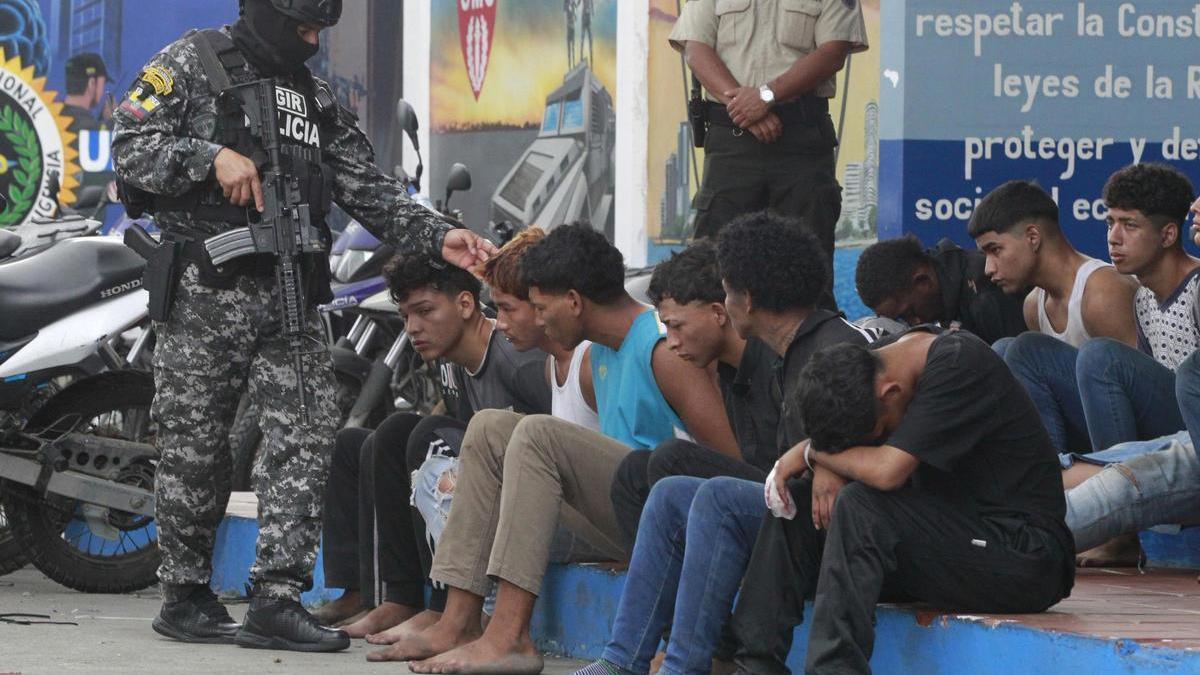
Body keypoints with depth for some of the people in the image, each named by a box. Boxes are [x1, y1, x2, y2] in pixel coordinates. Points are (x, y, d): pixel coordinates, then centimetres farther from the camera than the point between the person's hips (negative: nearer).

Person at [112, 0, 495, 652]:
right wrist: (212, 157, -21)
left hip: (290, 298, 5)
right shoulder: (191, 64, 2)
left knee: (306, 436, -7)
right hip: (206, 294, -5)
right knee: (194, 448, 1)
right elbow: (130, 146, -8)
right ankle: (185, 594, 13)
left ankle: (275, 599, -8)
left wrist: (437, 237, 1)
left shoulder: (315, 98, 19)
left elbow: (369, 190, 14)